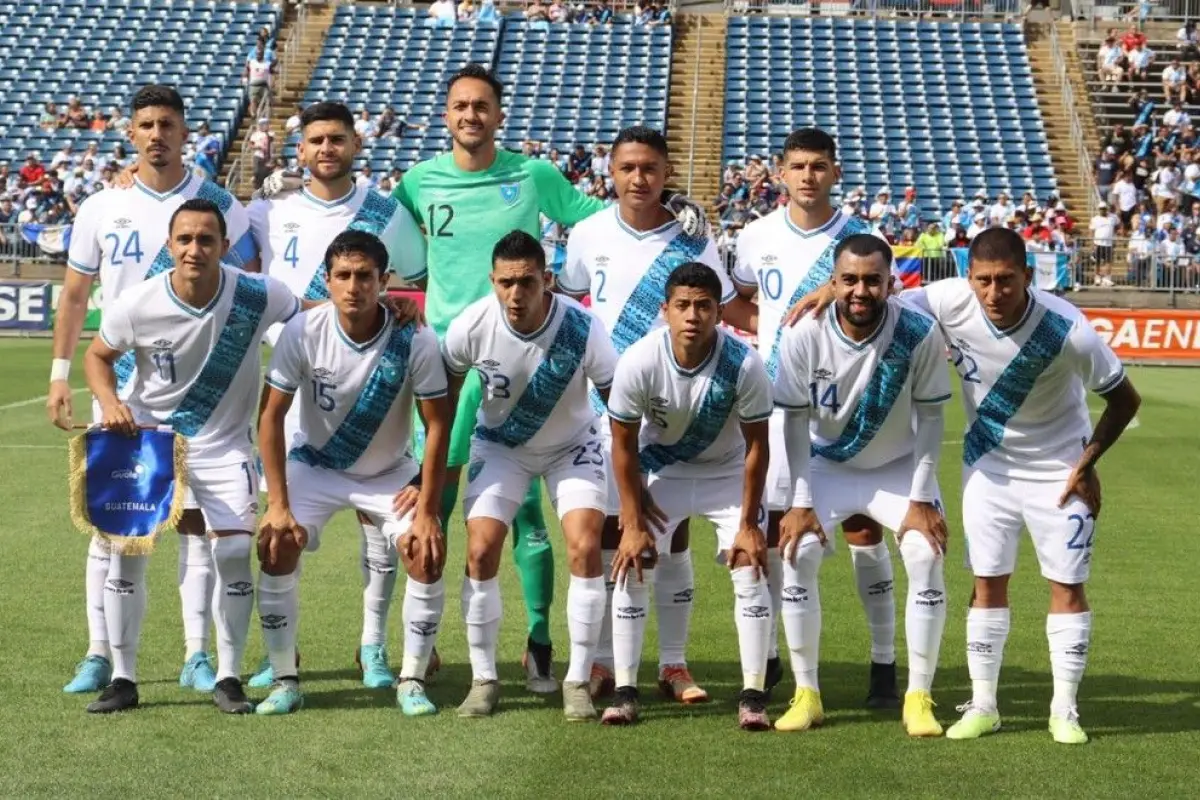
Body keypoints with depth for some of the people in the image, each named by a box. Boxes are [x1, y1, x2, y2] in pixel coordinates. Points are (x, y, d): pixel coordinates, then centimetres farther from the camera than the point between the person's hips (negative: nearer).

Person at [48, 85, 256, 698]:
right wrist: (60, 374, 6)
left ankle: (198, 655, 8)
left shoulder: (219, 206, 0)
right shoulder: (101, 209, 4)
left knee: (196, 519, 2)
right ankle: (99, 654, 10)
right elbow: (75, 295, 11)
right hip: (120, 384, 1)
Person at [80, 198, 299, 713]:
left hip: (222, 444, -1)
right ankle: (122, 679, 9)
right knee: (125, 548, -5)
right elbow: (98, 355, 2)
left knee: (233, 551, -11)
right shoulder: (137, 304, -17)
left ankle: (228, 678, 6)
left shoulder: (256, 297, -19)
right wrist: (110, 402, -17)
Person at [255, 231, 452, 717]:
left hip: (390, 473, 0)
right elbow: (272, 416, -15)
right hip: (314, 465, 0)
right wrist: (278, 504, -19)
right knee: (276, 547, -20)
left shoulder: (415, 341, -24)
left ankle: (412, 681, -2)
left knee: (427, 554, -19)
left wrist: (427, 512, -19)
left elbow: (437, 426, -16)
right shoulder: (302, 333, -22)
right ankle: (285, 681, -5)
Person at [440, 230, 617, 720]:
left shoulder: (581, 328, -30)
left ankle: (578, 681, -3)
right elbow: (442, 399, -7)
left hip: (572, 446, -1)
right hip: (500, 444, 1)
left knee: (585, 549, -17)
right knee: (481, 550, -13)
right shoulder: (471, 327, -25)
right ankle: (483, 679, 3)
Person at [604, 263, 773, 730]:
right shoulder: (638, 362, -28)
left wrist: (747, 524, -13)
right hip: (660, 469, 1)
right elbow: (624, 446, -14)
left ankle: (753, 695, -3)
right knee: (631, 567, -8)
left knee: (751, 569, -11)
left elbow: (756, 446, -16)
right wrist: (634, 522, -13)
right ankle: (625, 691, 1)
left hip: (728, 472, -1)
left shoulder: (744, 364, -29)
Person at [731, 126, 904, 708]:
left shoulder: (862, 239, -4)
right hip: (777, 402, 2)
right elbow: (738, 298, 21)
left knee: (864, 528, -3)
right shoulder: (759, 237, 4)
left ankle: (884, 664, 4)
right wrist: (766, 333, 5)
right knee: (771, 527, 5)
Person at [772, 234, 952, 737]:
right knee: (796, 554, -15)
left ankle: (919, 698, -5)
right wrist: (800, 502, -13)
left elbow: (930, 417, -14)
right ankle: (806, 694, -2)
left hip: (899, 467, -1)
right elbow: (795, 420, -11)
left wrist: (921, 498, -16)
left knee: (927, 557, -18)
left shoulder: (919, 335, -25)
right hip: (829, 465, 1)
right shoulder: (804, 336, -22)